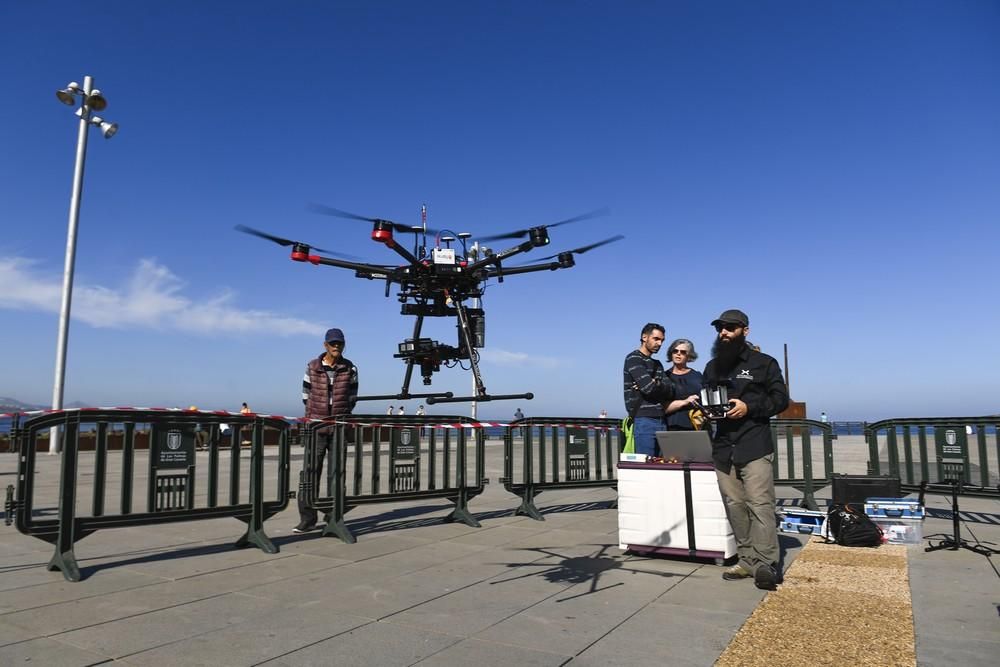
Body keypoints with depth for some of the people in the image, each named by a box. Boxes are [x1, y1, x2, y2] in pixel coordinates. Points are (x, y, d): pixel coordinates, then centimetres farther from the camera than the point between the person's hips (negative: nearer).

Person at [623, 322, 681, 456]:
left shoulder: (657, 364, 21)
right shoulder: (633, 358, -3)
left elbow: (672, 392, 8)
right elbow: (648, 387, -15)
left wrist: (656, 384, -9)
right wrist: (662, 386, 5)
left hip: (661, 420, 7)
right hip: (644, 420, -7)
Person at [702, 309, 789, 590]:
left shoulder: (764, 363, 5)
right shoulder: (712, 367, 19)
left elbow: (780, 398, 0)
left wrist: (749, 407, -15)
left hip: (755, 447, -5)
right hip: (722, 448, 5)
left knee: (759, 504, -11)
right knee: (735, 506, 5)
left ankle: (766, 564, -8)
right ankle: (747, 560, 11)